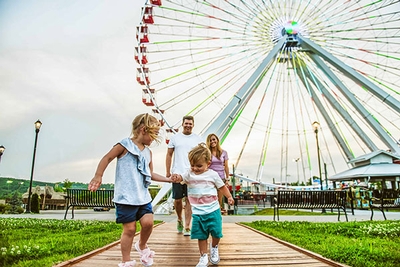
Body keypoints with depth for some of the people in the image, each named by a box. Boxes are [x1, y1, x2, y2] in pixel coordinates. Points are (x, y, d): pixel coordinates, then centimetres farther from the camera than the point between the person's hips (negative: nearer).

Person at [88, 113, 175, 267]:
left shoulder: (148, 152, 12)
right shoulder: (125, 145, -8)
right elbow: (107, 158, -3)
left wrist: (169, 179, 14)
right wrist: (98, 176, -10)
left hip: (143, 196, 6)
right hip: (126, 197, -5)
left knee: (148, 222, -7)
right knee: (129, 229, 0)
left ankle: (142, 246, 25)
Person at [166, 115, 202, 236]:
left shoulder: (197, 139, 6)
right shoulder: (175, 137, 6)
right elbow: (169, 155, 8)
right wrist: (168, 172, 3)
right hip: (177, 173, 1)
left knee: (189, 200, 0)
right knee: (177, 199, 6)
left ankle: (187, 227, 8)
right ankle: (179, 220, 33)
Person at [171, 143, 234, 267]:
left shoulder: (212, 174, -5)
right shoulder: (189, 174, -1)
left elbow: (222, 187, 5)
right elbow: (180, 178, -11)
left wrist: (229, 196, -4)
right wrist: (176, 177, -34)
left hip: (213, 210, -1)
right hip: (197, 212, 1)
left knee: (216, 232, 4)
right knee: (201, 236, 9)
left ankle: (214, 247, 36)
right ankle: (204, 257, 26)